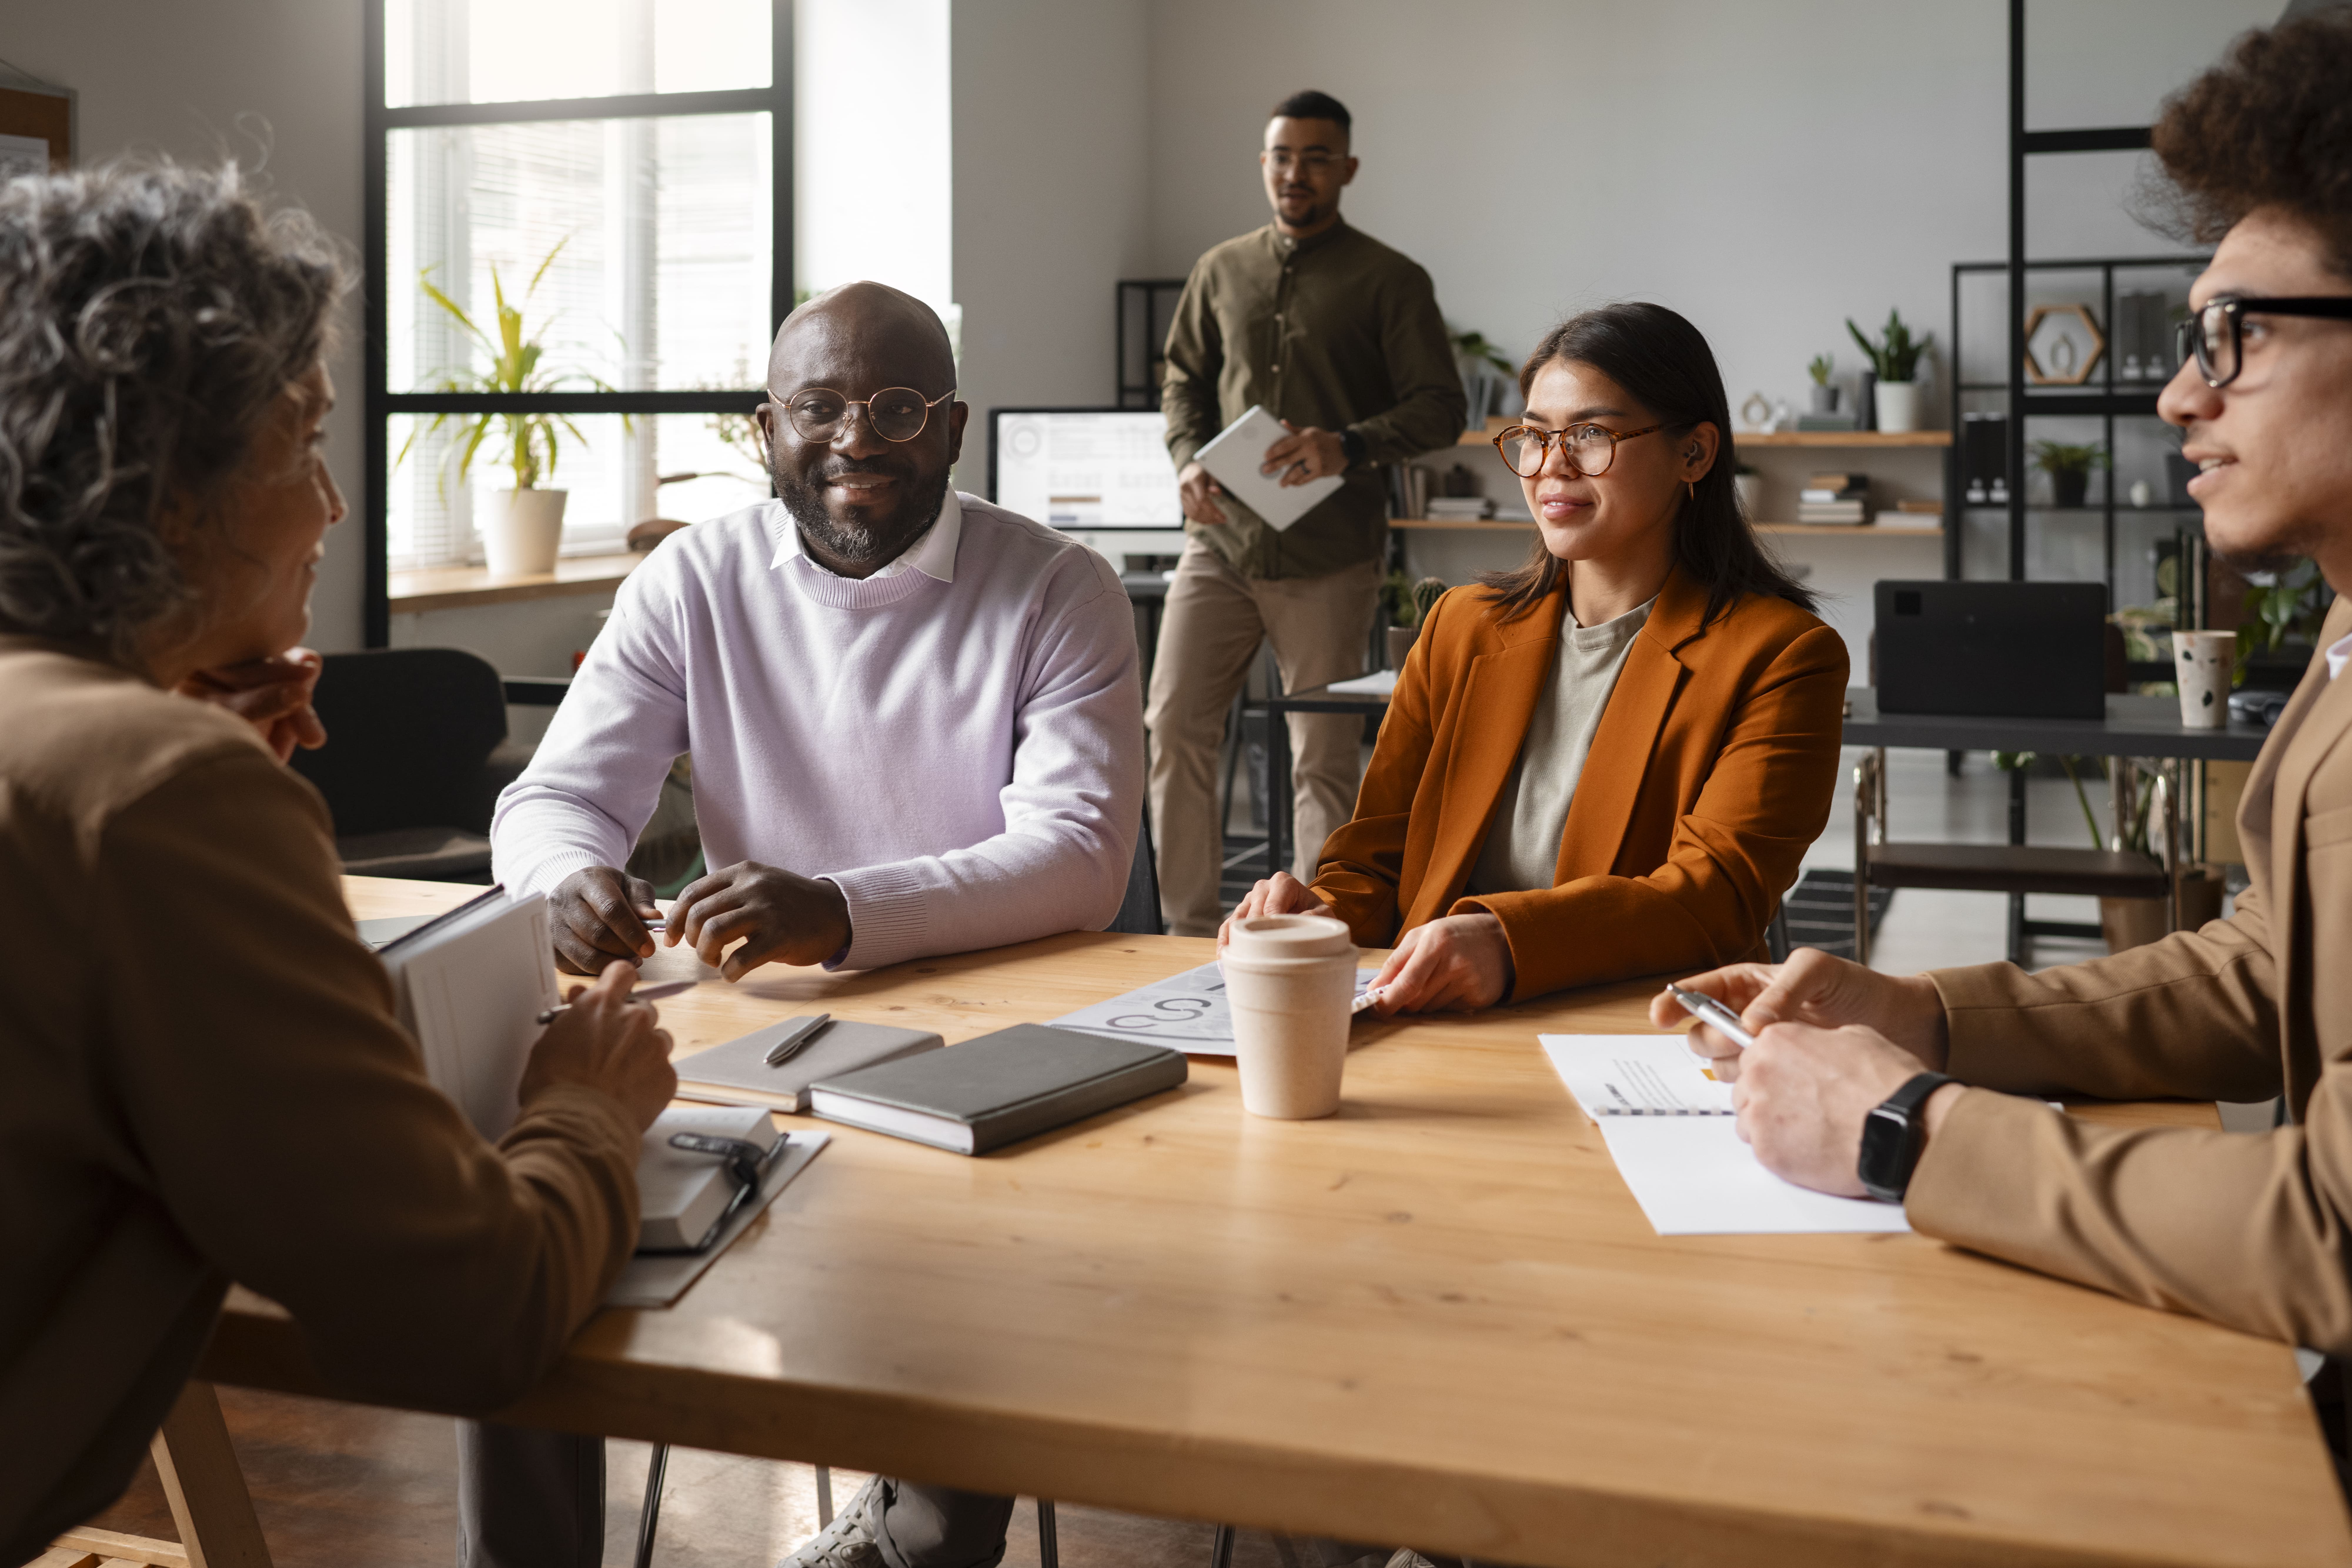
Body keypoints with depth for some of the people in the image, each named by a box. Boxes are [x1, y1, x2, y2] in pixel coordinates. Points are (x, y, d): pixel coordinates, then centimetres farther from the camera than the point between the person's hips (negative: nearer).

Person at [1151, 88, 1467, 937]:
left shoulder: (1391, 281, 2)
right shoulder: (1221, 271, 14)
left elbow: (1441, 407, -2)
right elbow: (1184, 378, 22)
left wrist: (1351, 446, -20)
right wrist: (1188, 459, 2)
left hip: (1329, 555, -3)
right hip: (1219, 541, 4)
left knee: (1324, 757, 1)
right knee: (1174, 728, -2)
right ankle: (1190, 932, 9)